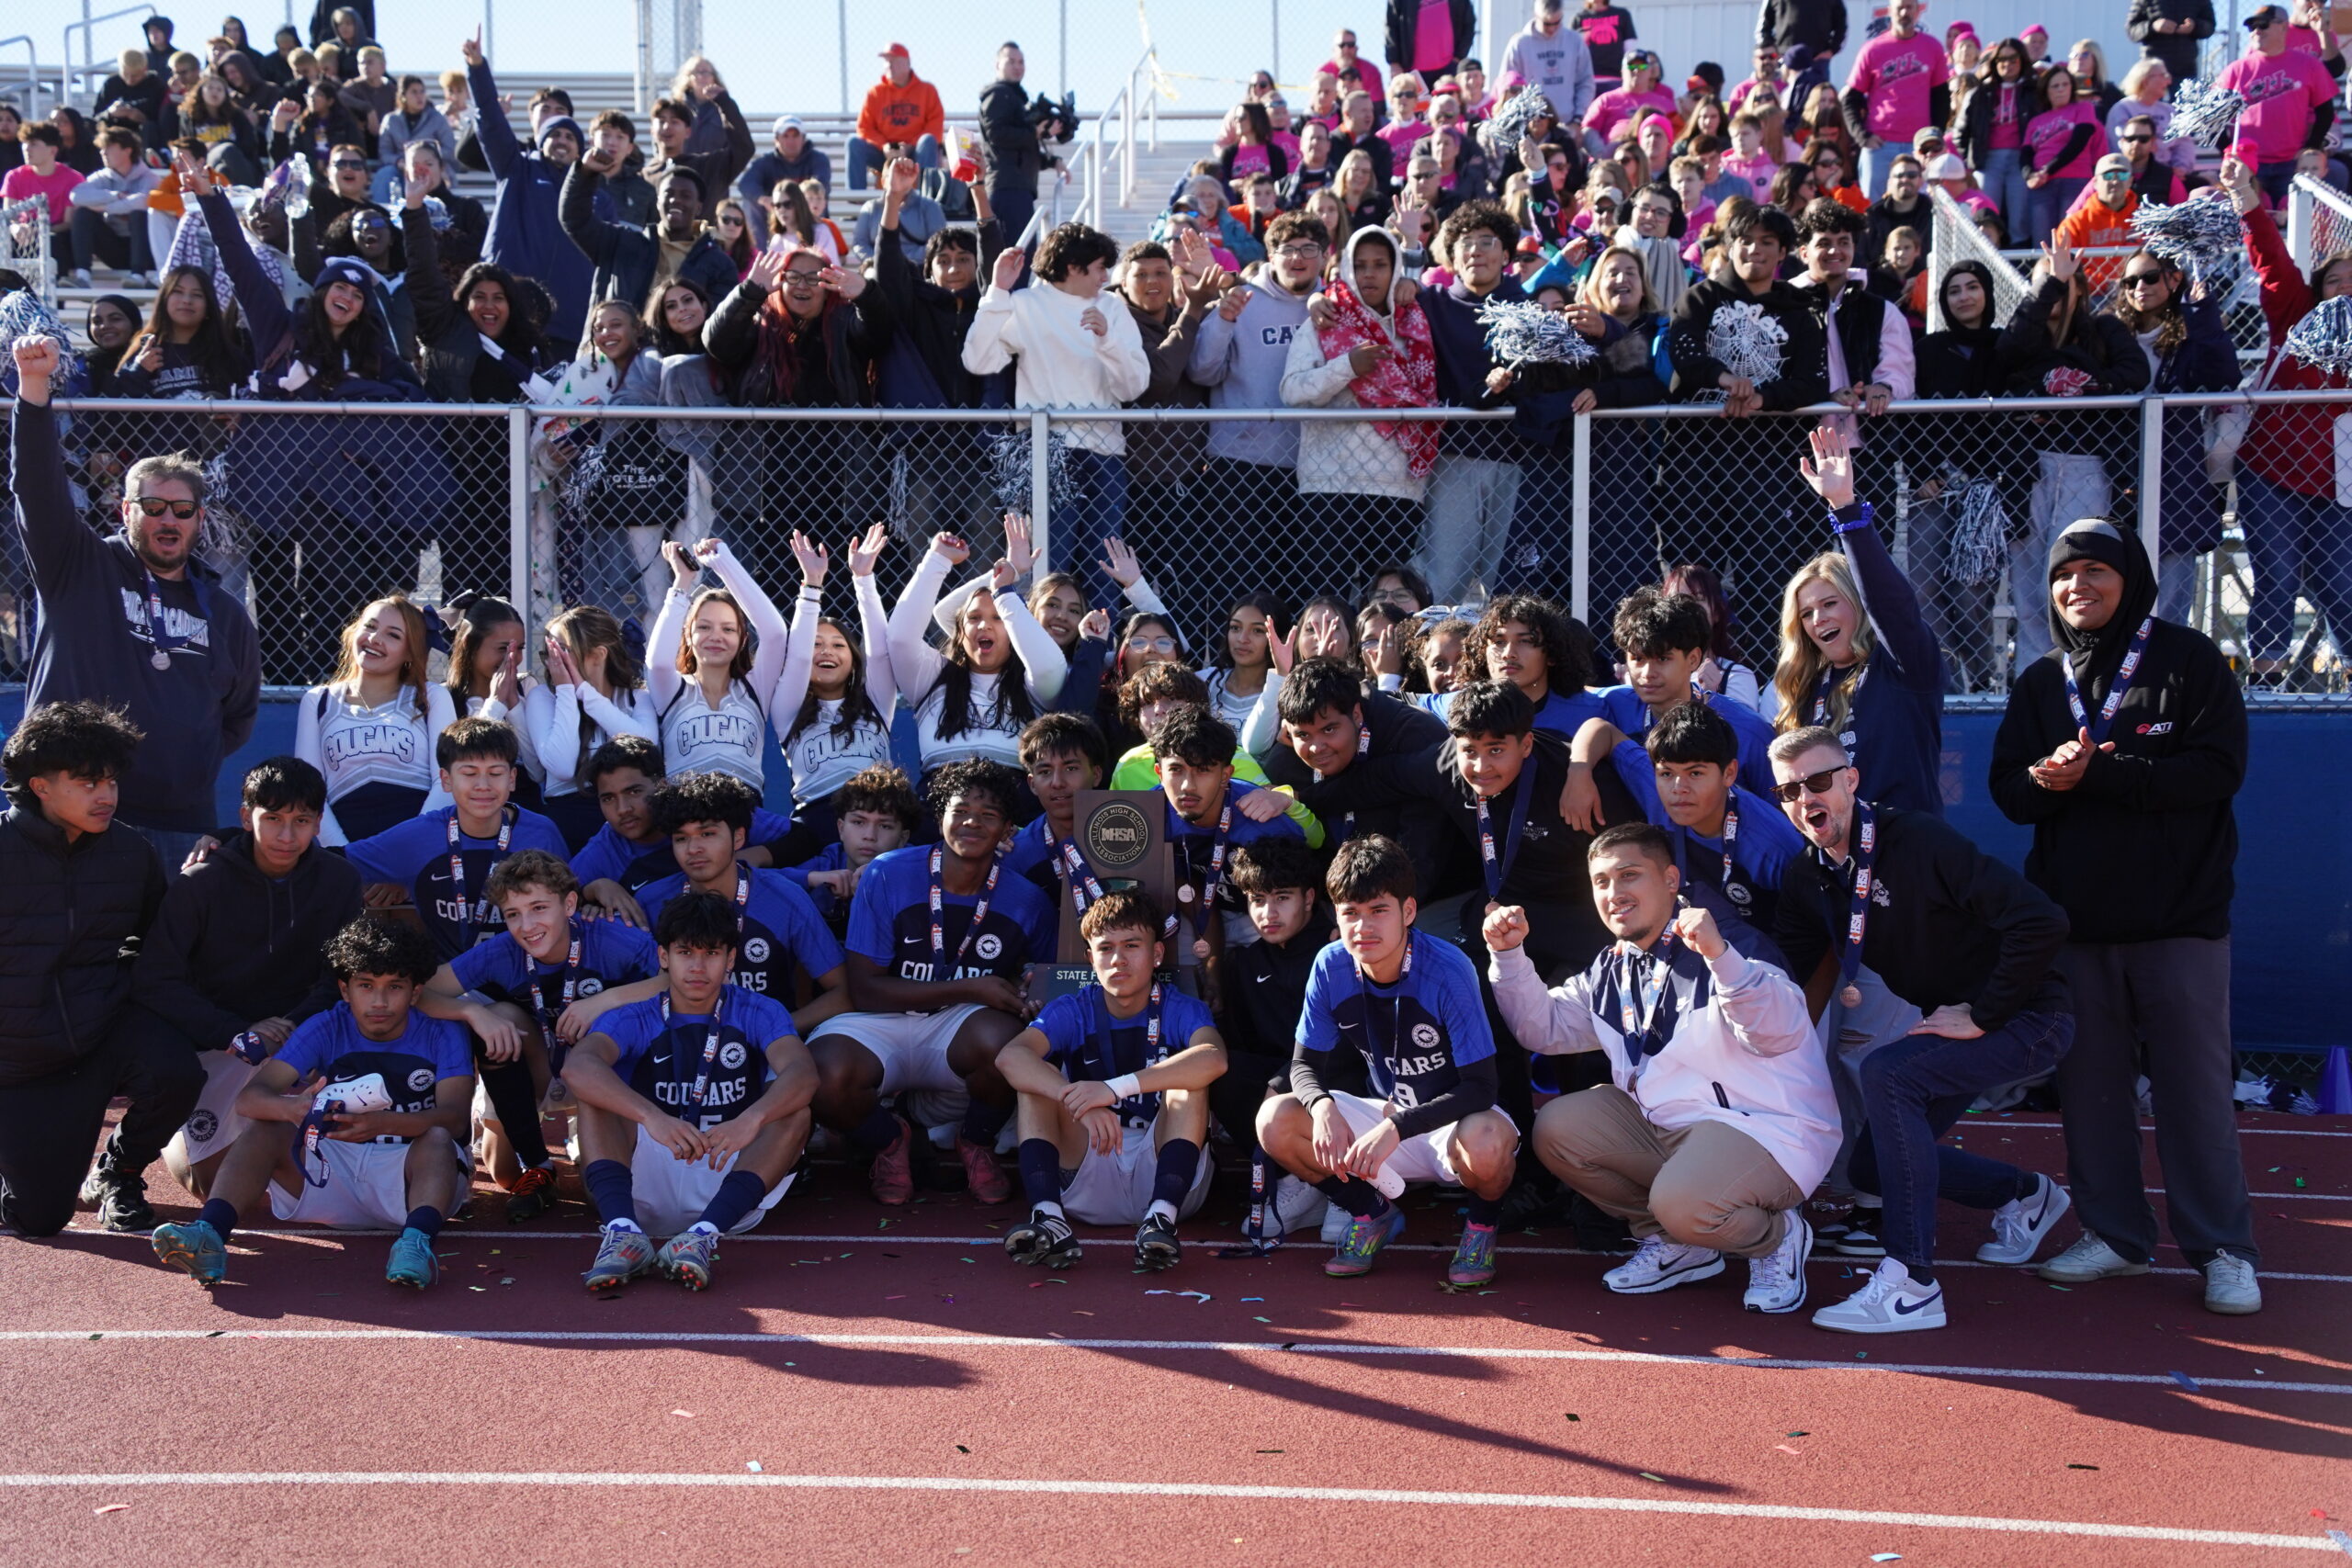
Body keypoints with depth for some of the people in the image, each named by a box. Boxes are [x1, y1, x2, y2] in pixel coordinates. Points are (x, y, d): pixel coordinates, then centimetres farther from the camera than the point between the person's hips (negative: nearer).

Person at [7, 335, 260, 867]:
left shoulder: (224, 614, 15)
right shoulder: (79, 569, 6)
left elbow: (239, 717, 25)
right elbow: (39, 485, -9)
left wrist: (189, 767, 11)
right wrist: (34, 384, -22)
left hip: (180, 828, 3)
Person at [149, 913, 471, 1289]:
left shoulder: (442, 1035, -3)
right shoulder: (326, 1029, 2)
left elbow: (454, 1116, -20)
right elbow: (249, 1098, -11)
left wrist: (382, 1122, -41)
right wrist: (293, 1108, -37)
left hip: (408, 1173, -3)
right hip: (334, 1172, 3)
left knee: (438, 1139, -33)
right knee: (264, 1130, -18)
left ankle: (416, 1240, -58)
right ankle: (209, 1234, -40)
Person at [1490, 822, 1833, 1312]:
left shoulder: (1730, 942, -13)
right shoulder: (1612, 970, 13)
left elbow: (1781, 1033, -29)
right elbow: (1543, 1026, 13)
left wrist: (1720, 956, -44)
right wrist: (1508, 954, -2)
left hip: (1768, 1129, -8)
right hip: (1664, 1124, 8)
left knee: (1682, 1203, -34)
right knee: (1556, 1130, -4)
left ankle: (1776, 1236, 2)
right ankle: (1675, 1245, 8)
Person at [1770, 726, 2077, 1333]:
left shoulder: (1919, 841, -24)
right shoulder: (1806, 879, 0)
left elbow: (2042, 922, -30)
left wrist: (1982, 1017, -23)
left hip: (2028, 1016, -9)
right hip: (1953, 1024, 9)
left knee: (1887, 1073, -30)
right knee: (1871, 1166, 8)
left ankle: (1911, 1285, -24)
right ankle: (2026, 1195, 35)